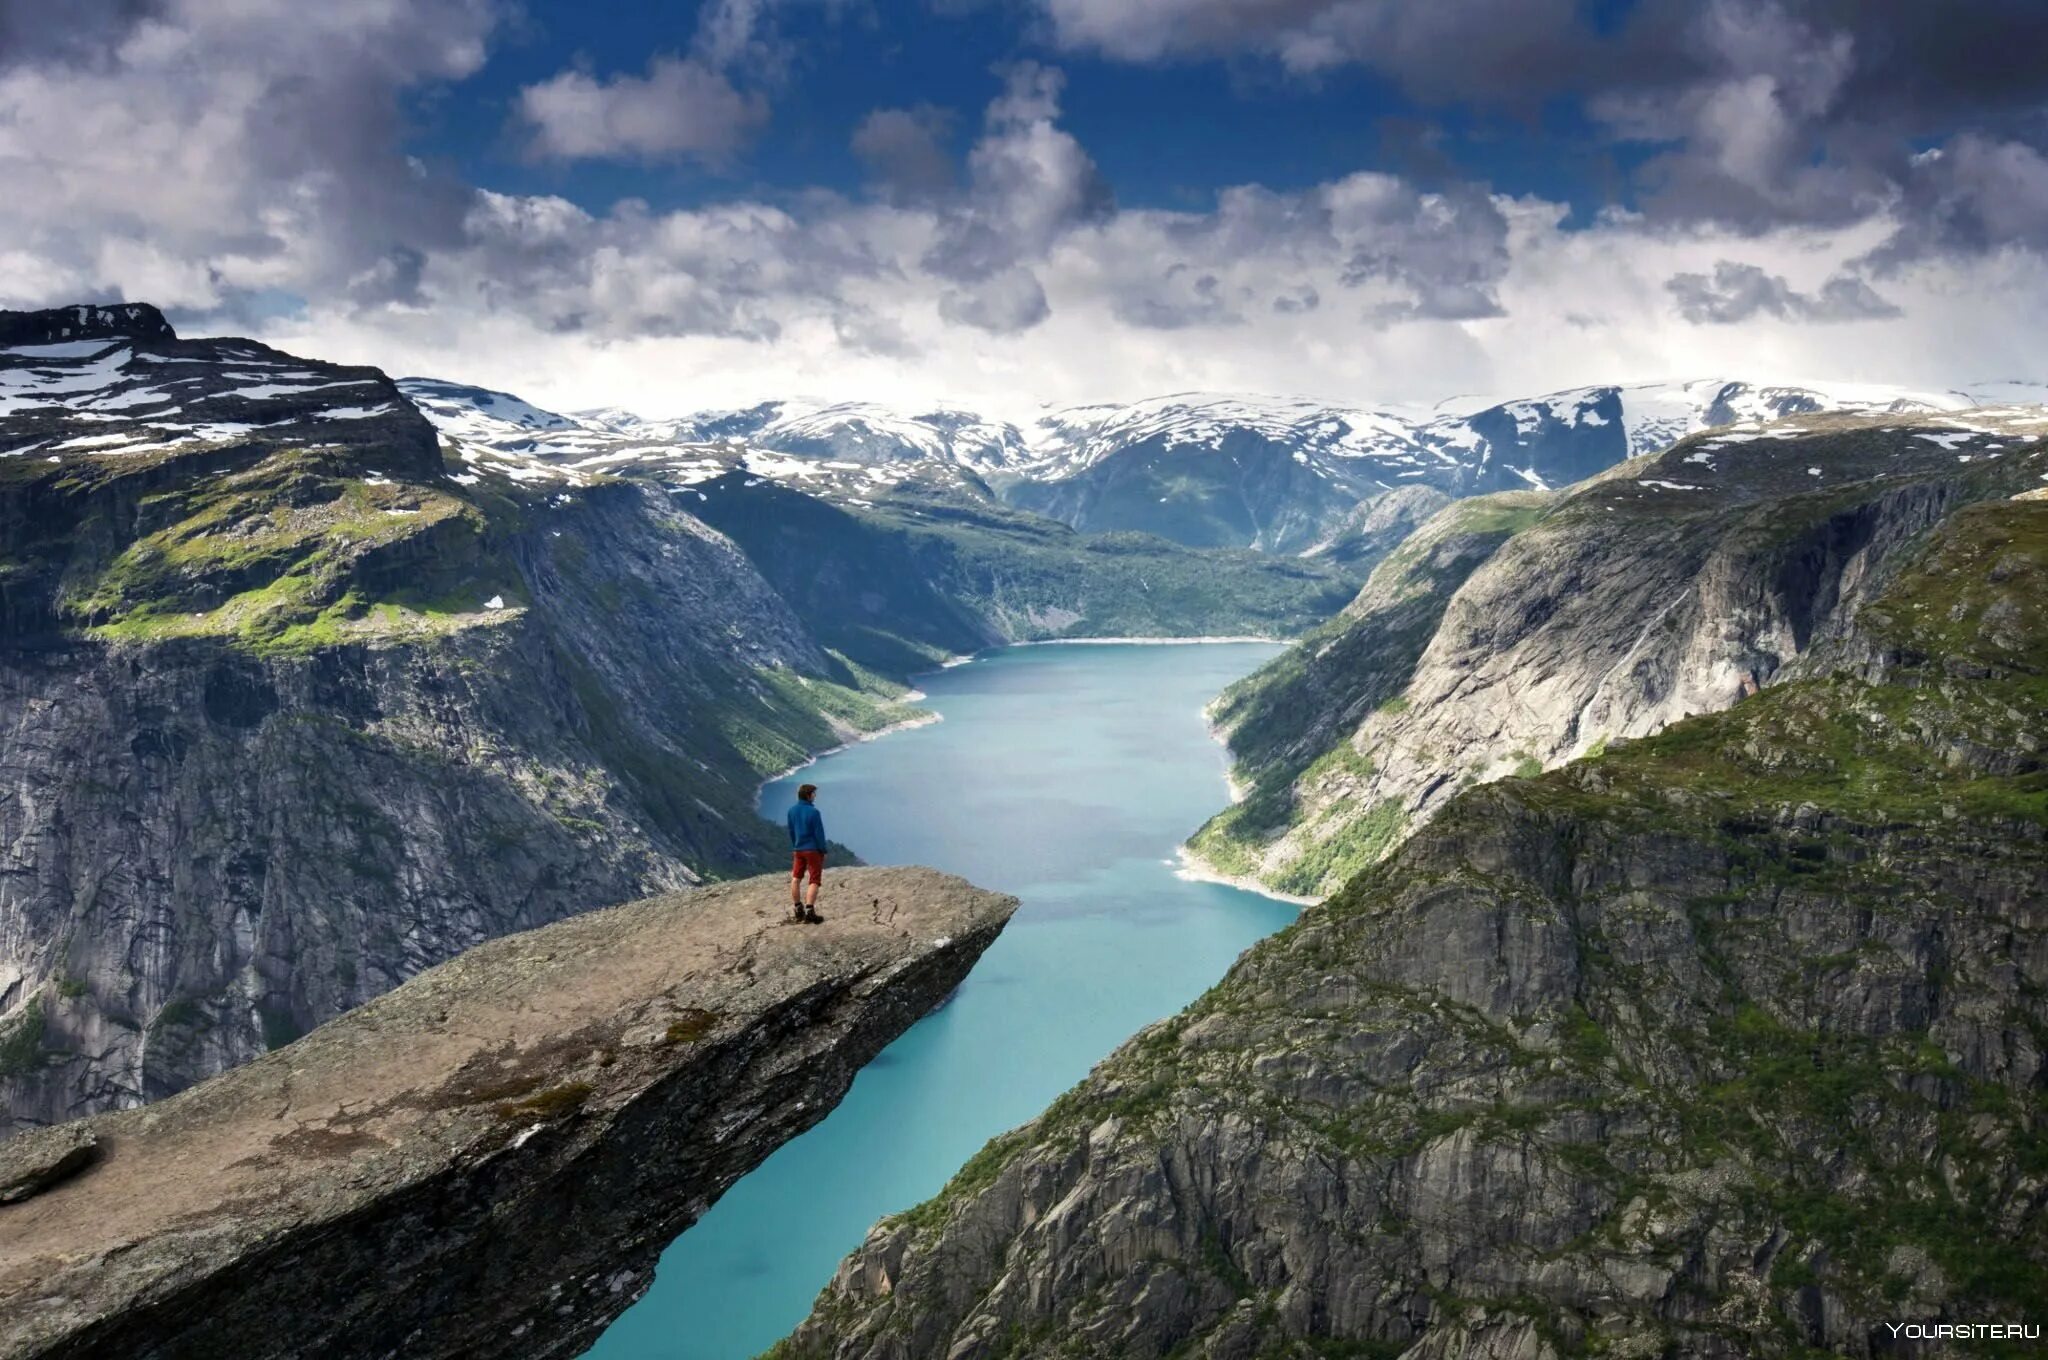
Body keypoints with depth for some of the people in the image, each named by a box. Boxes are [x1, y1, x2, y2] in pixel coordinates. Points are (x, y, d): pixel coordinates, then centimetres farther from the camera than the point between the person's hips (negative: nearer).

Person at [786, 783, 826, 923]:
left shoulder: (792, 810, 0)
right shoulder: (813, 812, -18)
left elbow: (791, 831, 9)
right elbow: (819, 833, -15)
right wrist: (823, 850, -3)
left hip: (798, 849, 6)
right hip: (813, 850, -6)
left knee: (796, 878, 13)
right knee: (815, 881, 1)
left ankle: (798, 910, 18)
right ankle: (809, 910, -6)